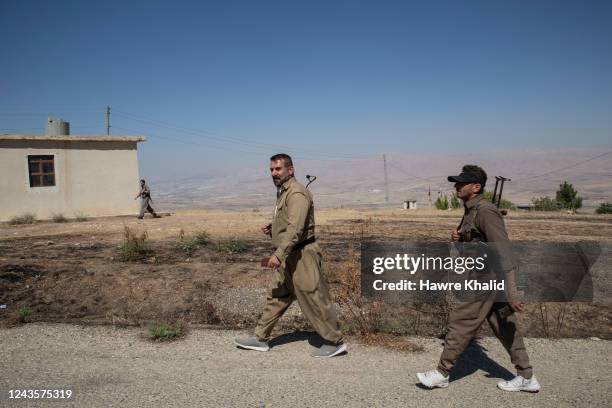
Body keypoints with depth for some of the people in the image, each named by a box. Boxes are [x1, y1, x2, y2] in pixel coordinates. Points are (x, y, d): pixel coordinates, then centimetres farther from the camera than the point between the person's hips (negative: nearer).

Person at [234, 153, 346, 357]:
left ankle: (335, 342, 10)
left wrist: (279, 254, -30)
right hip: (289, 256, 10)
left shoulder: (297, 193, -15)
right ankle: (260, 339, 25)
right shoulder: (283, 193, 17)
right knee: (276, 297, 15)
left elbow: (296, 228, -26)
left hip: (301, 255, -10)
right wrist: (271, 229, 9)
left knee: (314, 298, -3)